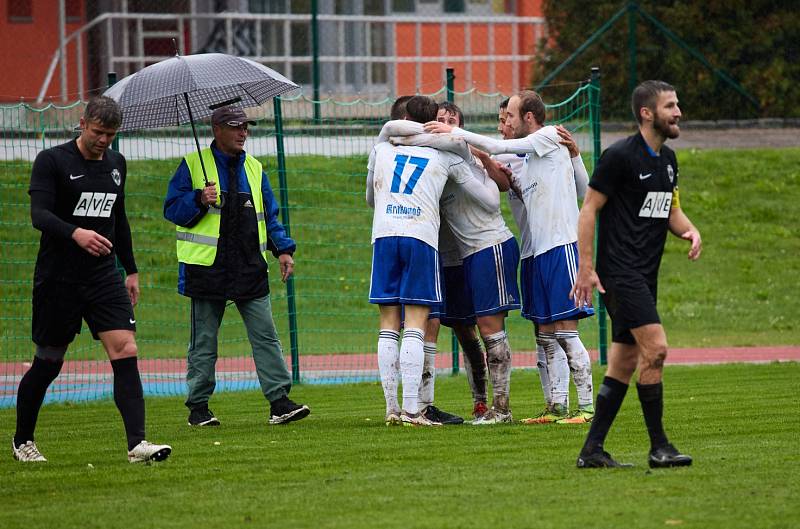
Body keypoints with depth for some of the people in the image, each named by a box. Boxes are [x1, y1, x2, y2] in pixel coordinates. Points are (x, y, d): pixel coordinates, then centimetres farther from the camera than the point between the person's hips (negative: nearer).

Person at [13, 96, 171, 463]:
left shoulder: (116, 164, 12)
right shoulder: (52, 161, -6)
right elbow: (39, 214, -18)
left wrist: (131, 270, 23)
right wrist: (76, 233, -36)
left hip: (104, 276, 4)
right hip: (58, 278, -4)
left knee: (126, 352, -12)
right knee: (48, 362, 5)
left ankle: (136, 444, -19)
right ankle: (22, 440, 25)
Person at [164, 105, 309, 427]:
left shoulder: (253, 168, 15)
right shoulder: (193, 165, 2)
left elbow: (269, 216, 19)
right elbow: (172, 209, -1)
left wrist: (283, 249, 5)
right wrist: (199, 200, -19)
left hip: (250, 268, 4)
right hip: (208, 268, -4)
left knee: (265, 336, -4)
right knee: (203, 342, 3)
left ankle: (279, 401, -5)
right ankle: (198, 407, 11)